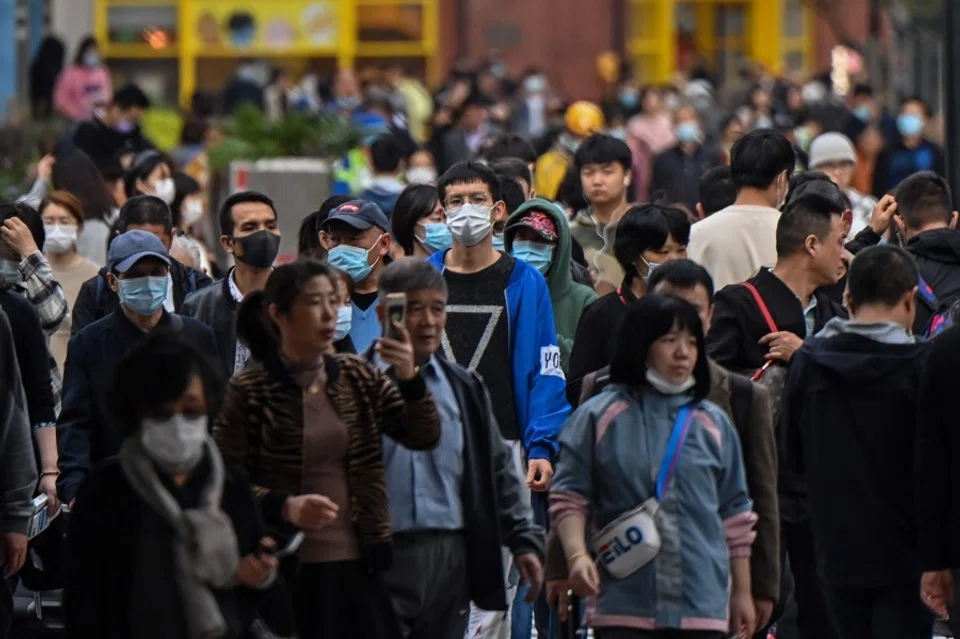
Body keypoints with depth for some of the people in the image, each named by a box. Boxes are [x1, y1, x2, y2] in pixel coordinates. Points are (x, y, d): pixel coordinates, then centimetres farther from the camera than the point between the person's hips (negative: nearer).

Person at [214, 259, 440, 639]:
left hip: (359, 568, 4)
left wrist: (409, 378, -15)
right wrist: (285, 507, -24)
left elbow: (425, 438, 2)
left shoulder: (358, 379, 8)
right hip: (288, 571, -4)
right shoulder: (249, 392, -5)